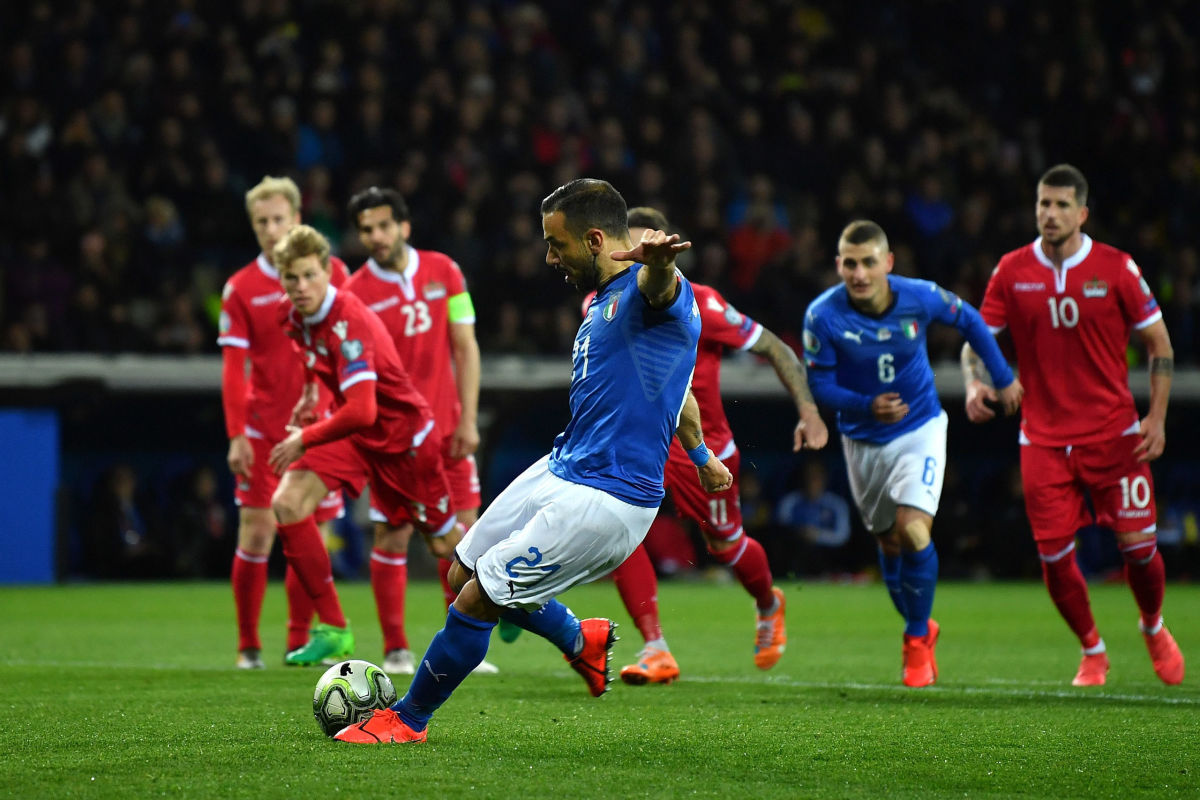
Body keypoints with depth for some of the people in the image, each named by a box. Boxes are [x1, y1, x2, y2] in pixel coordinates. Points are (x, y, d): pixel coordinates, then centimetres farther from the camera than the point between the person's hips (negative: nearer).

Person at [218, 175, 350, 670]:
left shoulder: (332, 272, 3)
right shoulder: (241, 289, 0)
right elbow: (233, 367, -2)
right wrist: (236, 435, -10)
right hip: (264, 427, -2)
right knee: (257, 531, -8)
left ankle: (299, 642, 12)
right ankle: (248, 646, 3)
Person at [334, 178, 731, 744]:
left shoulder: (647, 294, -17)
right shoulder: (605, 301, 15)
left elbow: (660, 284, -45)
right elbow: (676, 390, 30)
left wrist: (657, 259, -70)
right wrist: (702, 455, 43)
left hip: (606, 502, -10)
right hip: (560, 468, 10)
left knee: (476, 601, -8)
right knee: (465, 573, 17)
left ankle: (409, 719, 13)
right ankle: (580, 640, 39)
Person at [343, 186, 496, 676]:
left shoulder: (443, 271, 3)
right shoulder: (354, 293, -5)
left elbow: (465, 348, 5)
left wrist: (468, 419, -1)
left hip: (446, 428, 3)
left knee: (461, 532, 2)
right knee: (392, 538, -5)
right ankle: (395, 650, 5)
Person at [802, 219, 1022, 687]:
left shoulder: (920, 298, -17)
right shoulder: (823, 315, -20)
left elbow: (969, 322, 3)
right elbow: (819, 385, -13)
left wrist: (1003, 378, 11)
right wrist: (867, 406, -30)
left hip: (919, 429, -1)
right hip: (862, 441, 1)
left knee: (913, 529, -19)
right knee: (889, 544, 10)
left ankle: (917, 637, 1)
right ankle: (921, 629, 36)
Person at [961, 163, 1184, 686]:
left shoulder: (1116, 268, -4)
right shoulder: (1012, 271, 0)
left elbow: (1158, 342, 3)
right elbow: (977, 337, 6)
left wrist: (1157, 418, -4)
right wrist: (976, 385, -15)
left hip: (1114, 432, -1)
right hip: (1043, 438, 1)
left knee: (1137, 545, -3)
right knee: (1054, 556, -4)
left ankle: (1154, 628, 28)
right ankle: (1092, 652, 19)